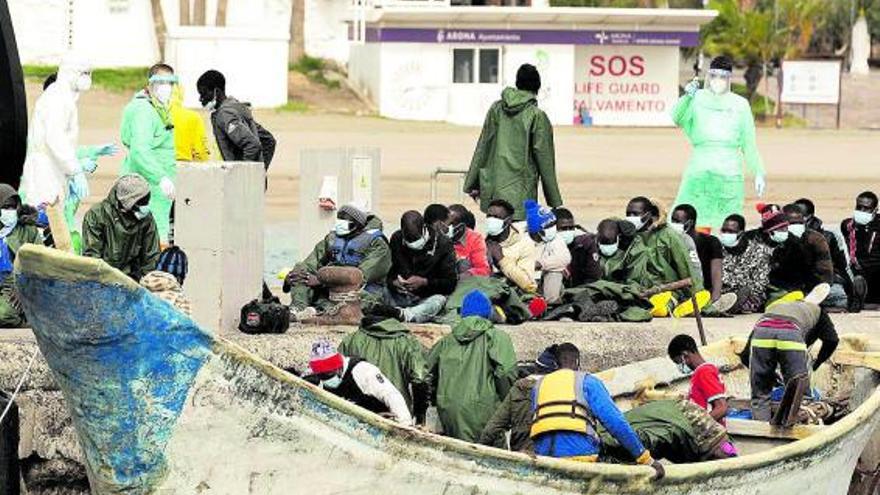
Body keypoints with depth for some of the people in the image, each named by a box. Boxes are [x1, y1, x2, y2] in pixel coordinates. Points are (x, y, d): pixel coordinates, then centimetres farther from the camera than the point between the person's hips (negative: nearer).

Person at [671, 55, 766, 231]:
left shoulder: (740, 104, 10)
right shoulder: (698, 99, 5)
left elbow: (749, 144, 15)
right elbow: (678, 118, -13)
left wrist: (758, 173, 12)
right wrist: (687, 96, -30)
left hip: (729, 172, 1)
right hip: (700, 169, -1)